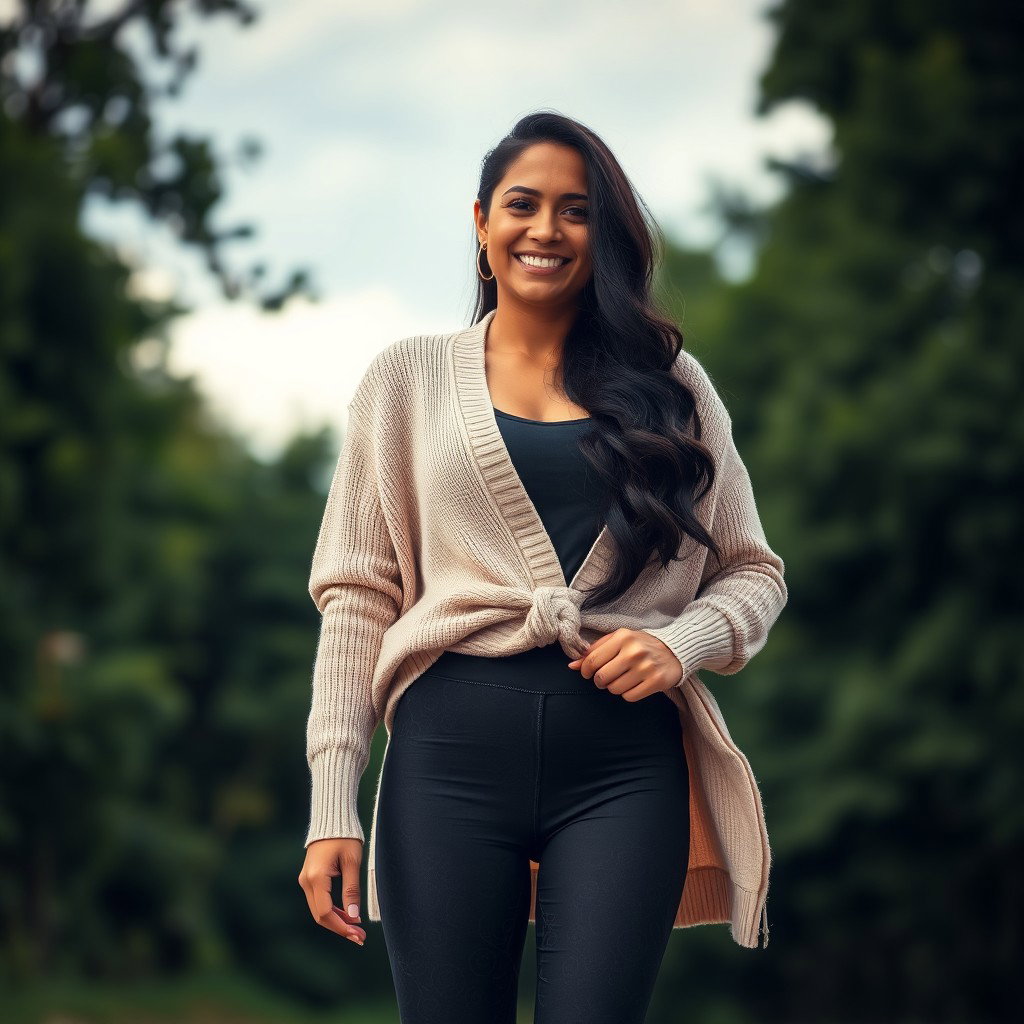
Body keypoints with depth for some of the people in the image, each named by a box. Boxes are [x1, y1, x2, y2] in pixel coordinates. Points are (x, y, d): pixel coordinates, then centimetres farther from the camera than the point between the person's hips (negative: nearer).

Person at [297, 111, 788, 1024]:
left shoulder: (668, 385, 14)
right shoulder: (408, 381, 12)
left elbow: (753, 571, 17)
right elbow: (357, 595, 7)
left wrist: (683, 642, -6)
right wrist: (332, 808, -1)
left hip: (624, 756, 0)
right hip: (453, 745, 0)